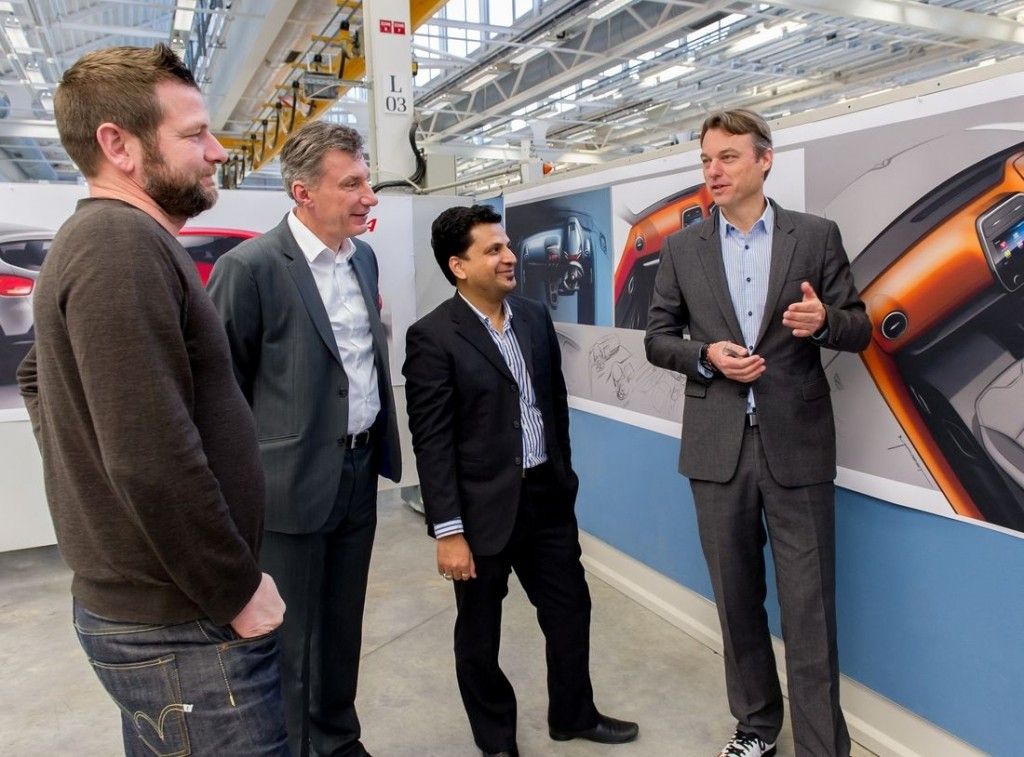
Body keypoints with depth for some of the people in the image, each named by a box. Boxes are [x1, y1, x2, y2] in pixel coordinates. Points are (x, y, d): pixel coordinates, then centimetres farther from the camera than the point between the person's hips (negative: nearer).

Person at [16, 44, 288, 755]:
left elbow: (37, 377, 25)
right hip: (181, 626, -10)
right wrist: (238, 591, -17)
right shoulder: (125, 243, -21)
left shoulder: (93, 237, 11)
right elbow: (155, 461, -28)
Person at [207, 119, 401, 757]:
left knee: (344, 625, 21)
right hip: (294, 483, -6)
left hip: (361, 471, 7)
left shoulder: (364, 256, 6)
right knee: (293, 636, 11)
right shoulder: (250, 267, -16)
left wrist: (382, 444, 14)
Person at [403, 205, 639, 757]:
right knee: (479, 634, 14)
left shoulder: (535, 318, 5)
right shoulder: (432, 336, -14)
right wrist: (448, 531, -17)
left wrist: (563, 477, 14)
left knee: (569, 609, 18)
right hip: (483, 508, -5)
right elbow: (432, 442, -16)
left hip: (548, 498, 6)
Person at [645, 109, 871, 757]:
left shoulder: (817, 236, 2)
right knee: (737, 598, 14)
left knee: (809, 606, 2)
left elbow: (859, 328, 4)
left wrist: (824, 322, -19)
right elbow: (658, 338, 8)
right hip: (718, 447, 2)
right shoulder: (683, 249, 6)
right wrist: (706, 355, -12)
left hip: (797, 443, -2)